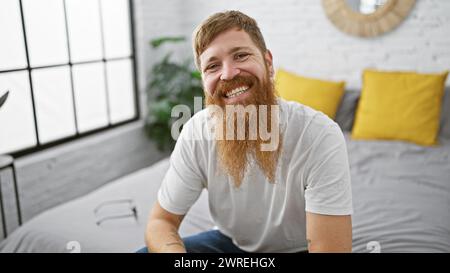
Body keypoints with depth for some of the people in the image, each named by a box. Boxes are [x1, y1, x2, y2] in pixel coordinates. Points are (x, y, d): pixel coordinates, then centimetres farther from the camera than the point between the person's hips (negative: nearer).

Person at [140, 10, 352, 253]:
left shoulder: (320, 136, -28)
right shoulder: (197, 133, -16)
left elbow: (330, 248, -27)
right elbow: (161, 220, -9)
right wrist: (174, 250, -32)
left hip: (297, 248, -2)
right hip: (230, 242, 3)